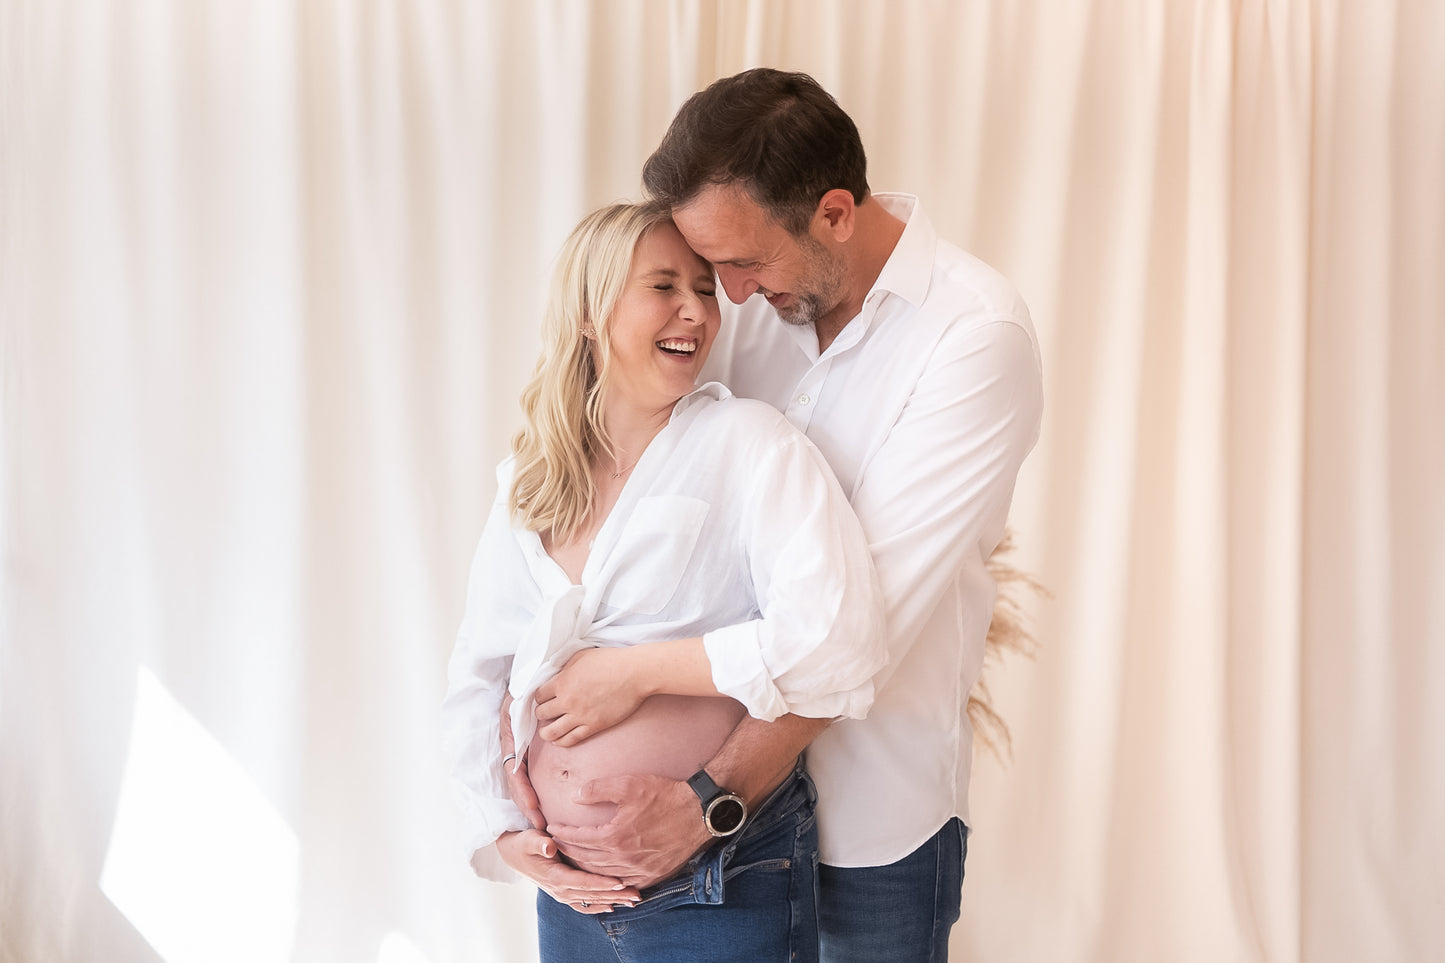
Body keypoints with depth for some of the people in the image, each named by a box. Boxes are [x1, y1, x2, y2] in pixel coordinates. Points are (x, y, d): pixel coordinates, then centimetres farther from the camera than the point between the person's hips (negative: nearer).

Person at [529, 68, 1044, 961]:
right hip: (739, 752, 5)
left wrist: (714, 797, -25)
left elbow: (876, 602, -23)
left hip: (874, 814, -5)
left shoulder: (976, 333, -18)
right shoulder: (759, 302, 0)